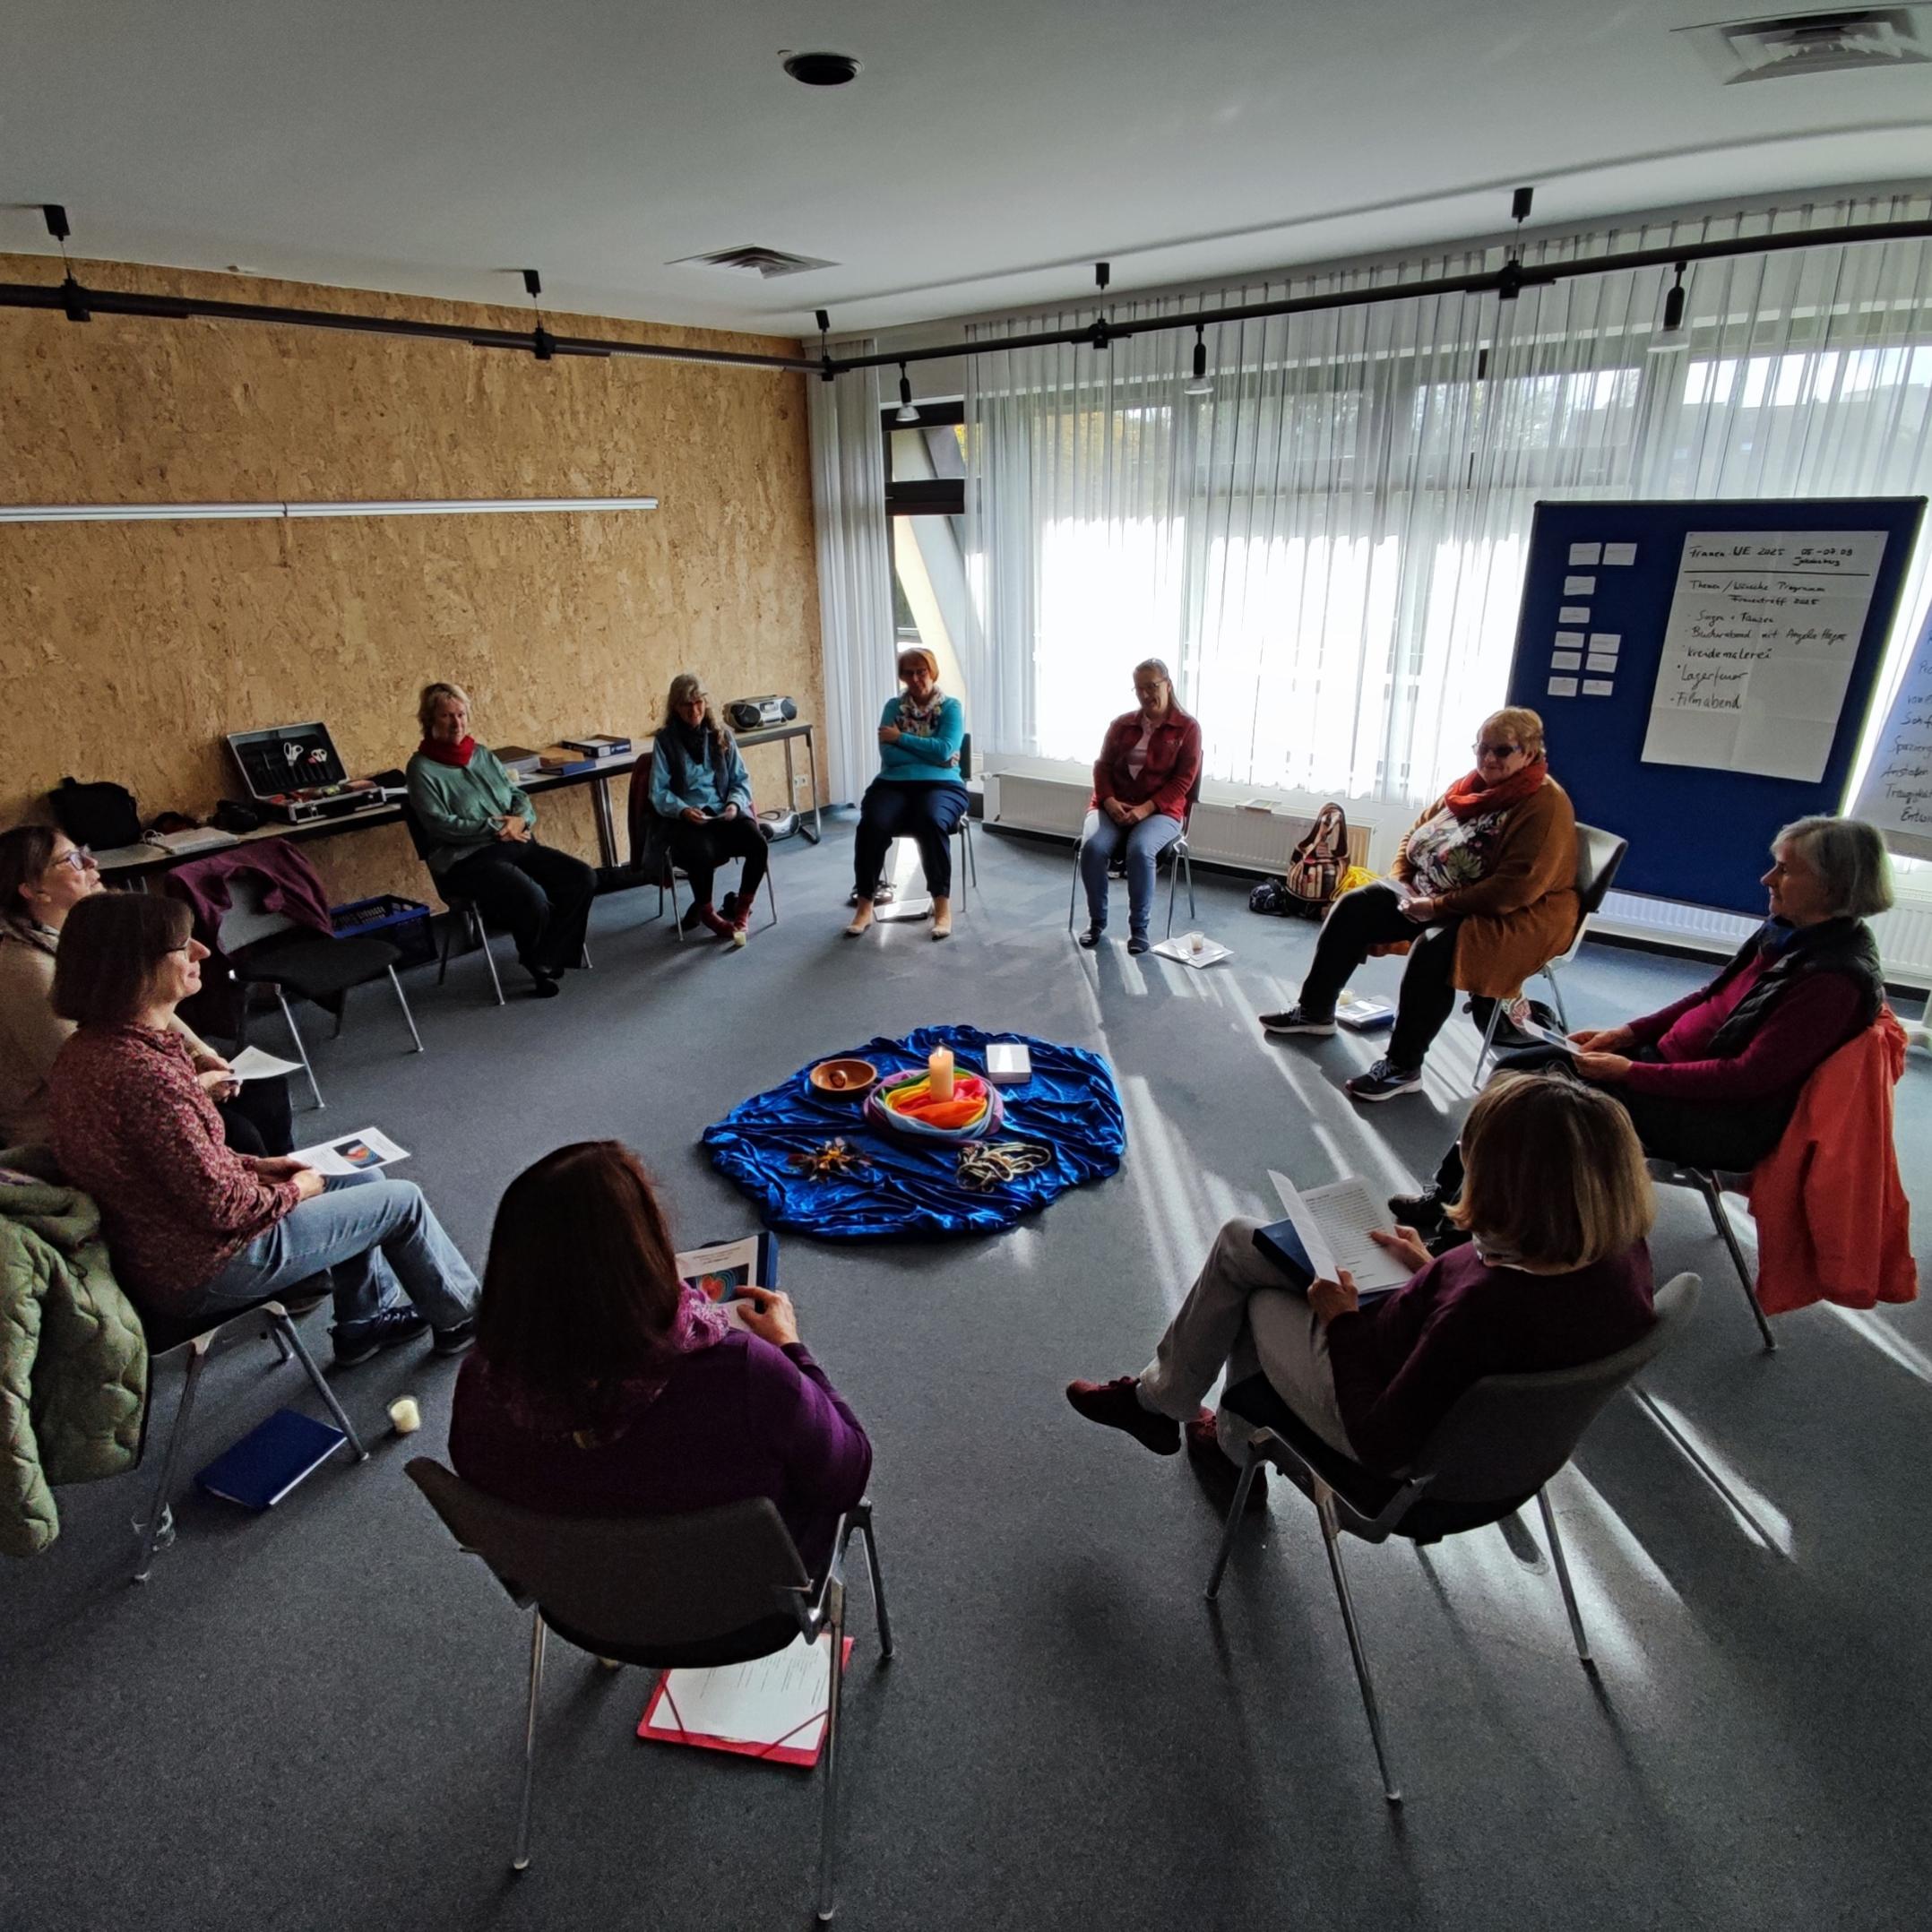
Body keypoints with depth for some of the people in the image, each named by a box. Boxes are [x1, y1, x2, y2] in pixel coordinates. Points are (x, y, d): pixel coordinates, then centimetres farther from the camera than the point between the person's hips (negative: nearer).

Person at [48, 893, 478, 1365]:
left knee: (366, 1182, 20)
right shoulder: (144, 1074, -33)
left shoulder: (90, 1047, -2)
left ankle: (364, 1322, 35)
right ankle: (461, 1317, 25)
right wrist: (296, 1191, -9)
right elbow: (224, 1207, -27)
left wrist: (257, 1165, 5)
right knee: (403, 1200, 3)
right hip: (202, 1274, -9)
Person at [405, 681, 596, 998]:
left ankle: (549, 961, -3)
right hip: (468, 858, -7)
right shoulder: (422, 768, -3)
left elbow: (519, 794, 15)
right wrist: (495, 828, -17)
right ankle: (537, 966, -2)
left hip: (516, 845, 7)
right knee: (532, 898, -32)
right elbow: (440, 824, -13)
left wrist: (520, 819, -9)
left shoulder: (483, 754, 16)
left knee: (582, 878, -12)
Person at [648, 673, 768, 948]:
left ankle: (741, 910, -4)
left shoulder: (720, 734, 11)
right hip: (686, 819, -3)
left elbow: (741, 779, 10)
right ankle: (706, 912, -3)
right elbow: (658, 792, -2)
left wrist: (735, 804, -11)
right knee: (702, 853, -35)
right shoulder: (666, 739, 2)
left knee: (758, 845, -27)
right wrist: (683, 810, -21)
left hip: (725, 813, 3)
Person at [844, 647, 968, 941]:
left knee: (931, 821, -38)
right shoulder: (894, 706, 12)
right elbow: (888, 754, -2)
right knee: (872, 824, -31)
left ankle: (943, 905, -28)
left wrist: (900, 738, -5)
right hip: (894, 784, 2)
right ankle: (864, 906, -19)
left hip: (940, 786, -2)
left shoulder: (951, 707, 6)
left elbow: (944, 751, -11)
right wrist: (930, 756, -8)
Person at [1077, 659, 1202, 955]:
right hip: (1114, 805, 3)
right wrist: (1109, 801, -12)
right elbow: (1102, 766, 8)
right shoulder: (1121, 724, 12)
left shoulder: (1187, 728, 1)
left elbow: (1183, 781, -6)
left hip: (1160, 810, -3)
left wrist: (1146, 808, -18)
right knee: (1092, 846, -28)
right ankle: (1096, 920, -9)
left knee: (1140, 850, -35)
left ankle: (1139, 926, -17)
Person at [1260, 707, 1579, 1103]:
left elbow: (1515, 889, -27)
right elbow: (1417, 834, 15)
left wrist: (1438, 906, -26)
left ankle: (1403, 1067, -24)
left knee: (1434, 947, -36)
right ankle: (1315, 1010, 9)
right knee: (1353, 907, -3)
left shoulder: (1546, 805, -18)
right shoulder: (1471, 786, 6)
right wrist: (1401, 882, -3)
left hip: (1515, 918, -8)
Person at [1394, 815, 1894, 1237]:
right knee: (1515, 1069, 2)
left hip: (1723, 1118, -9)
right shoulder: (1788, 931, 3)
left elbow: (1751, 1076, -24)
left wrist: (1632, 1072, -22)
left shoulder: (1837, 977, -23)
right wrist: (1628, 1032, 3)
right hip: (1671, 1058, 9)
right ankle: (1446, 1194, 8)